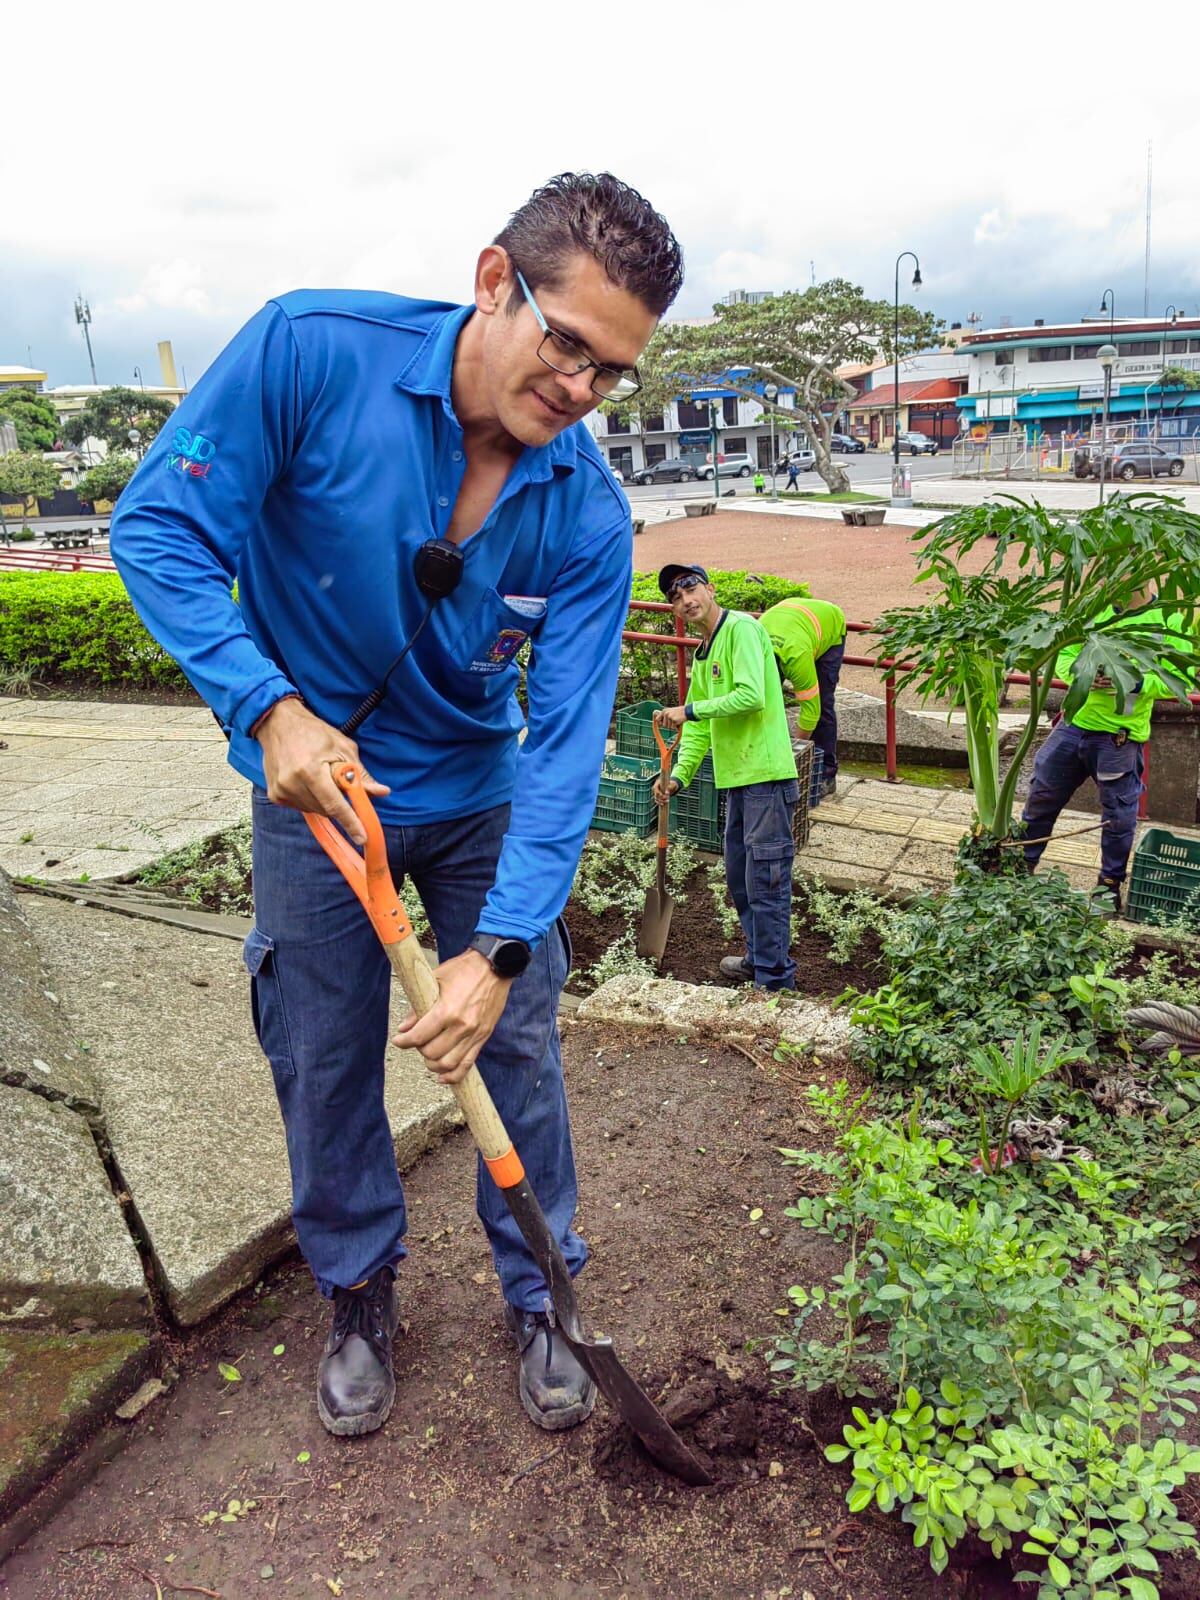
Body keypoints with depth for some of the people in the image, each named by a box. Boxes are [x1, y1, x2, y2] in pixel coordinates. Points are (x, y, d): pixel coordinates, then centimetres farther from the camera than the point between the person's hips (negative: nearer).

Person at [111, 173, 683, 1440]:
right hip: (315, 780, -1)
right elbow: (159, 527, -17)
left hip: (479, 794, 1)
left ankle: (536, 1296, 31)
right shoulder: (310, 350, -22)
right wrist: (271, 707, -29)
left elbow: (567, 742, -19)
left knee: (517, 1049, 7)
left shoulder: (588, 516, -18)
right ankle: (358, 1293, 35)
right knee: (322, 1061, 9)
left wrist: (502, 948, -27)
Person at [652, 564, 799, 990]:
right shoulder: (702, 654, 19)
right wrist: (678, 775, 7)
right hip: (736, 778, 10)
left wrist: (689, 710, -16)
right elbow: (699, 728, 18)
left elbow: (751, 696, -23)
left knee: (765, 879, -6)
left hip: (765, 775, -10)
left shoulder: (741, 629, -9)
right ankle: (758, 958, 33)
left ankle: (775, 979, 2)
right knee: (739, 876, 18)